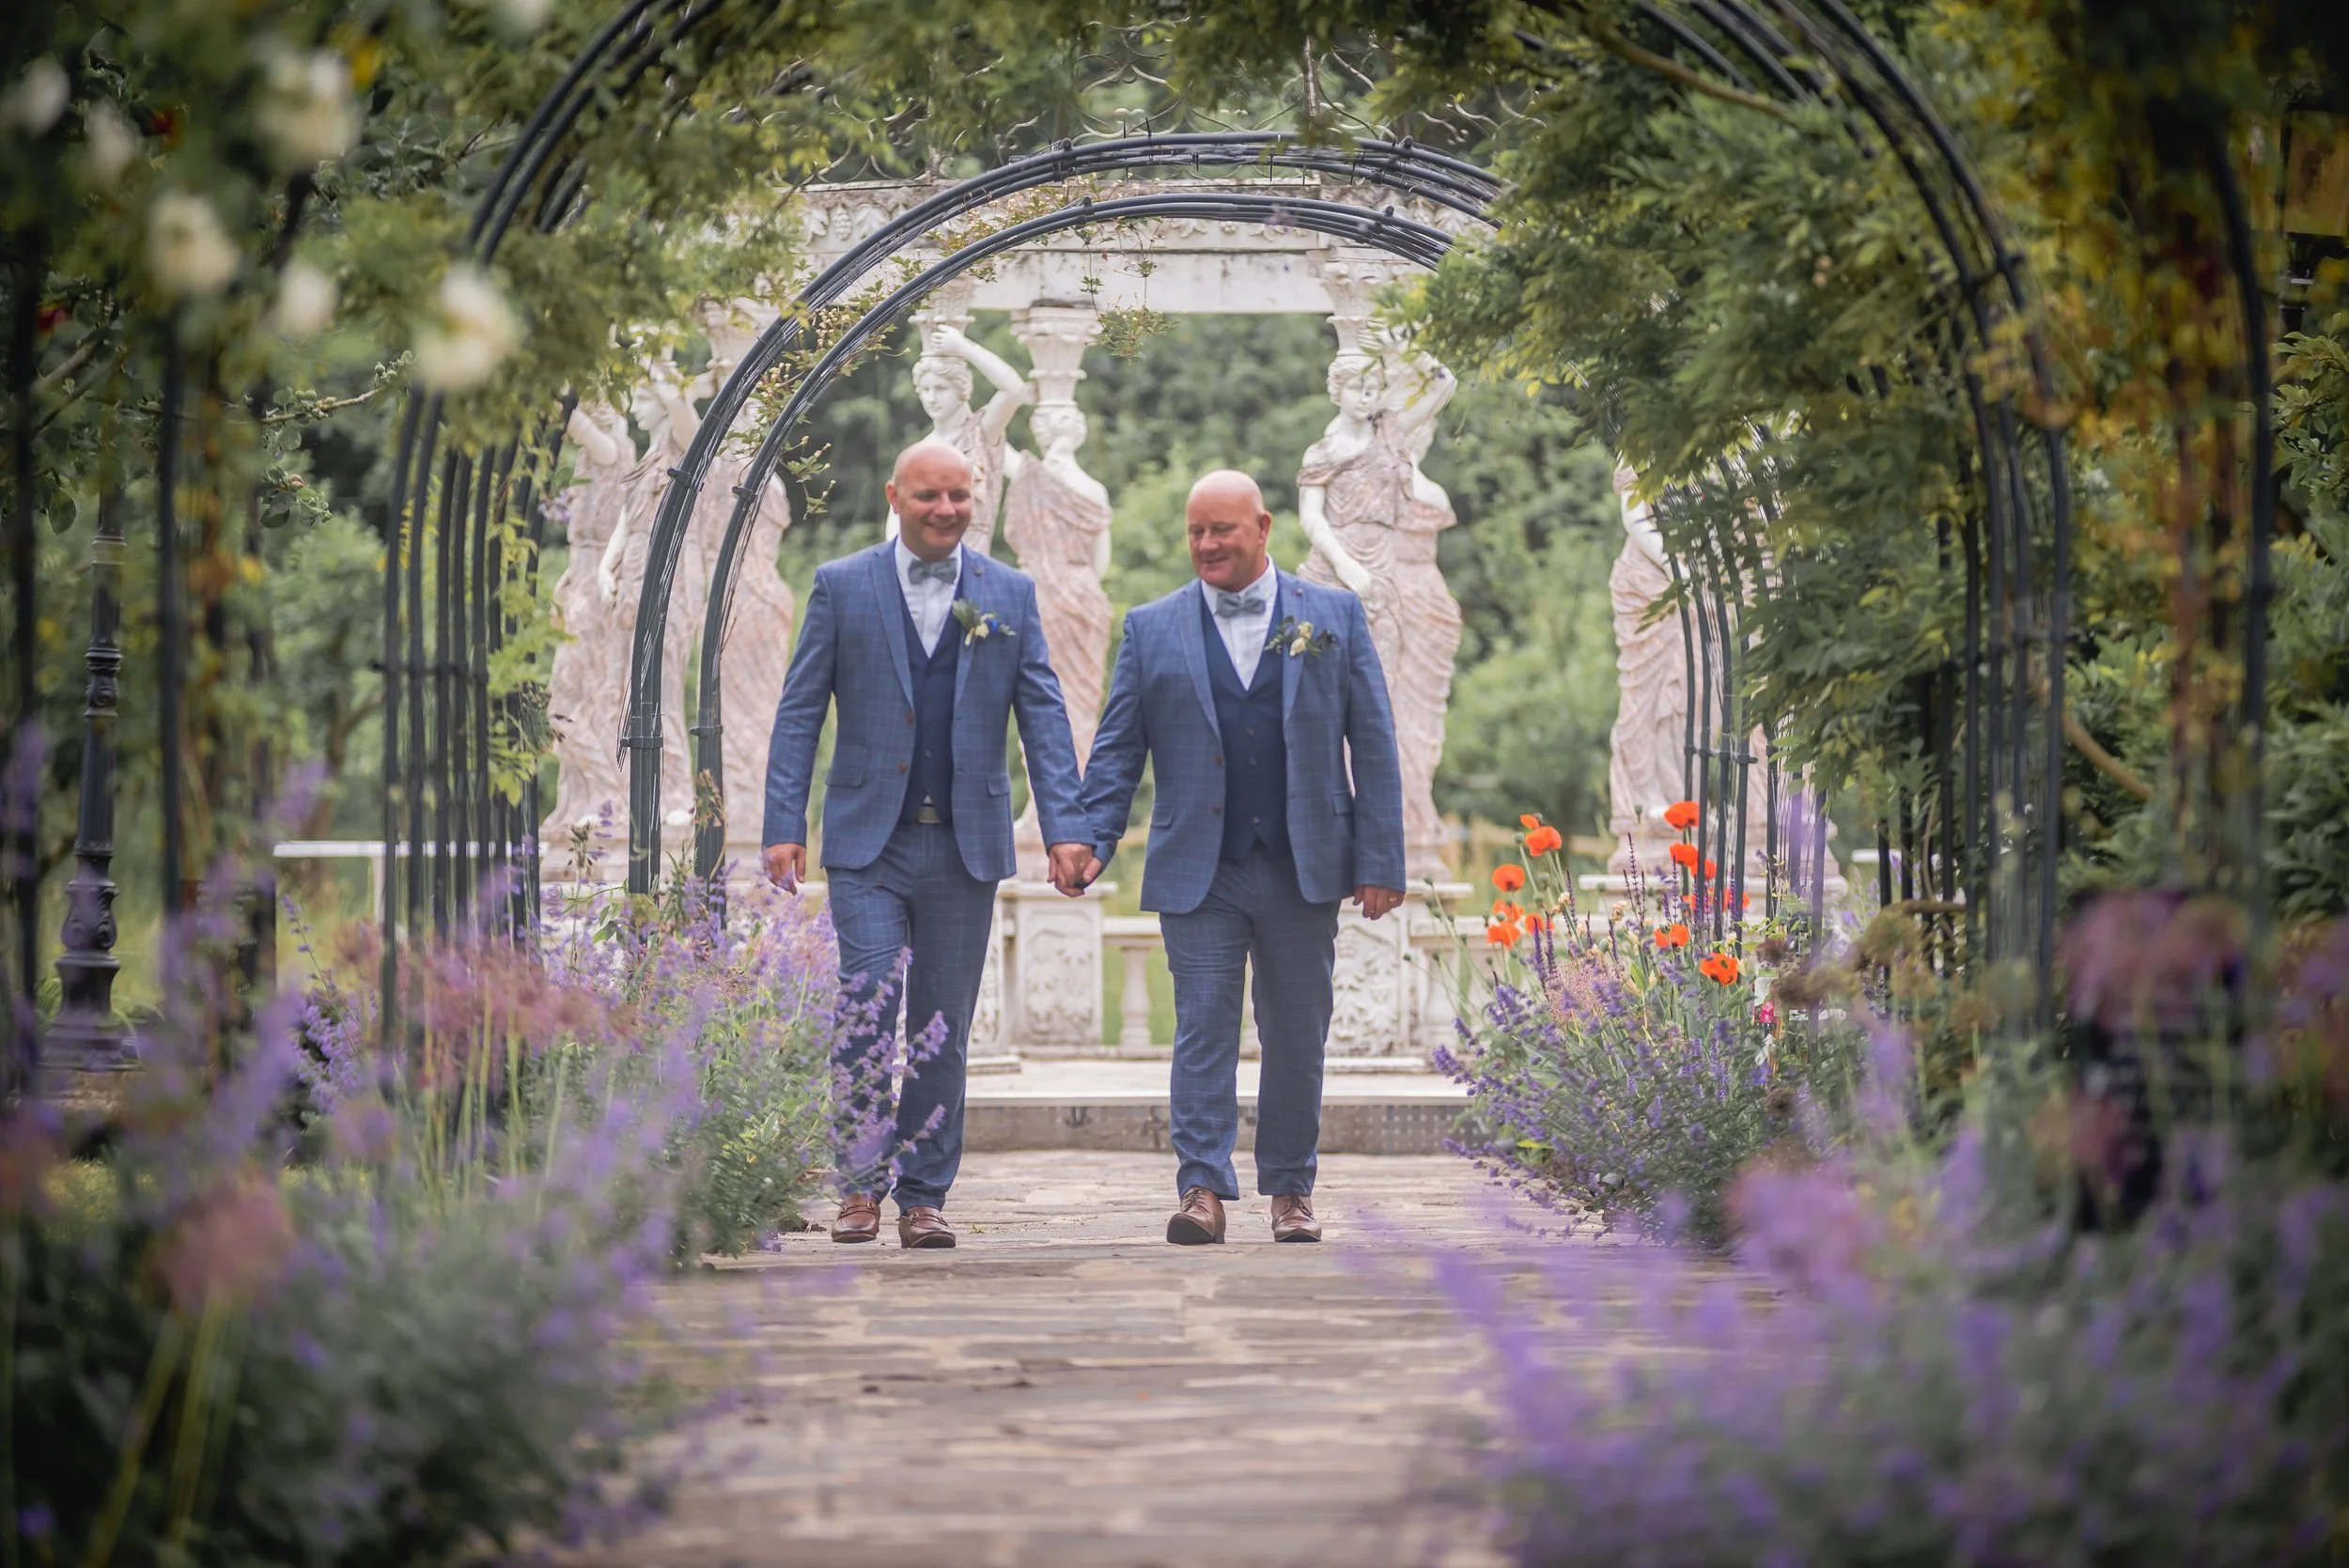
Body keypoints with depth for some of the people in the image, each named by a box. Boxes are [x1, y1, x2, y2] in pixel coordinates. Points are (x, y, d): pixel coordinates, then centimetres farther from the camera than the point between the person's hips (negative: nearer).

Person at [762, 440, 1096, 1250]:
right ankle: (861, 1185, -1)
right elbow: (799, 713, 3)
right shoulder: (841, 586, 4)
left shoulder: (1010, 595, 8)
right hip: (868, 844, -2)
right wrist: (784, 824, -6)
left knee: (945, 1030, 5)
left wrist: (1065, 829, -4)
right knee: (868, 1006, -12)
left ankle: (923, 1198, 13)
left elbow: (1044, 716, 6)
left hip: (965, 845, 2)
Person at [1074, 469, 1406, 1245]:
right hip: (1199, 874, 0)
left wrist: (1380, 861, -2)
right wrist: (1092, 840, -7)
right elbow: (1118, 746, 7)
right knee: (1203, 1028, -6)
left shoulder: (1335, 616, 6)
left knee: (1297, 1037, 7)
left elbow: (1373, 743, 4)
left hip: (1304, 872, 0)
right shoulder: (1151, 629, 7)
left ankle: (1290, 1188, 18)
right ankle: (1203, 1188, -7)